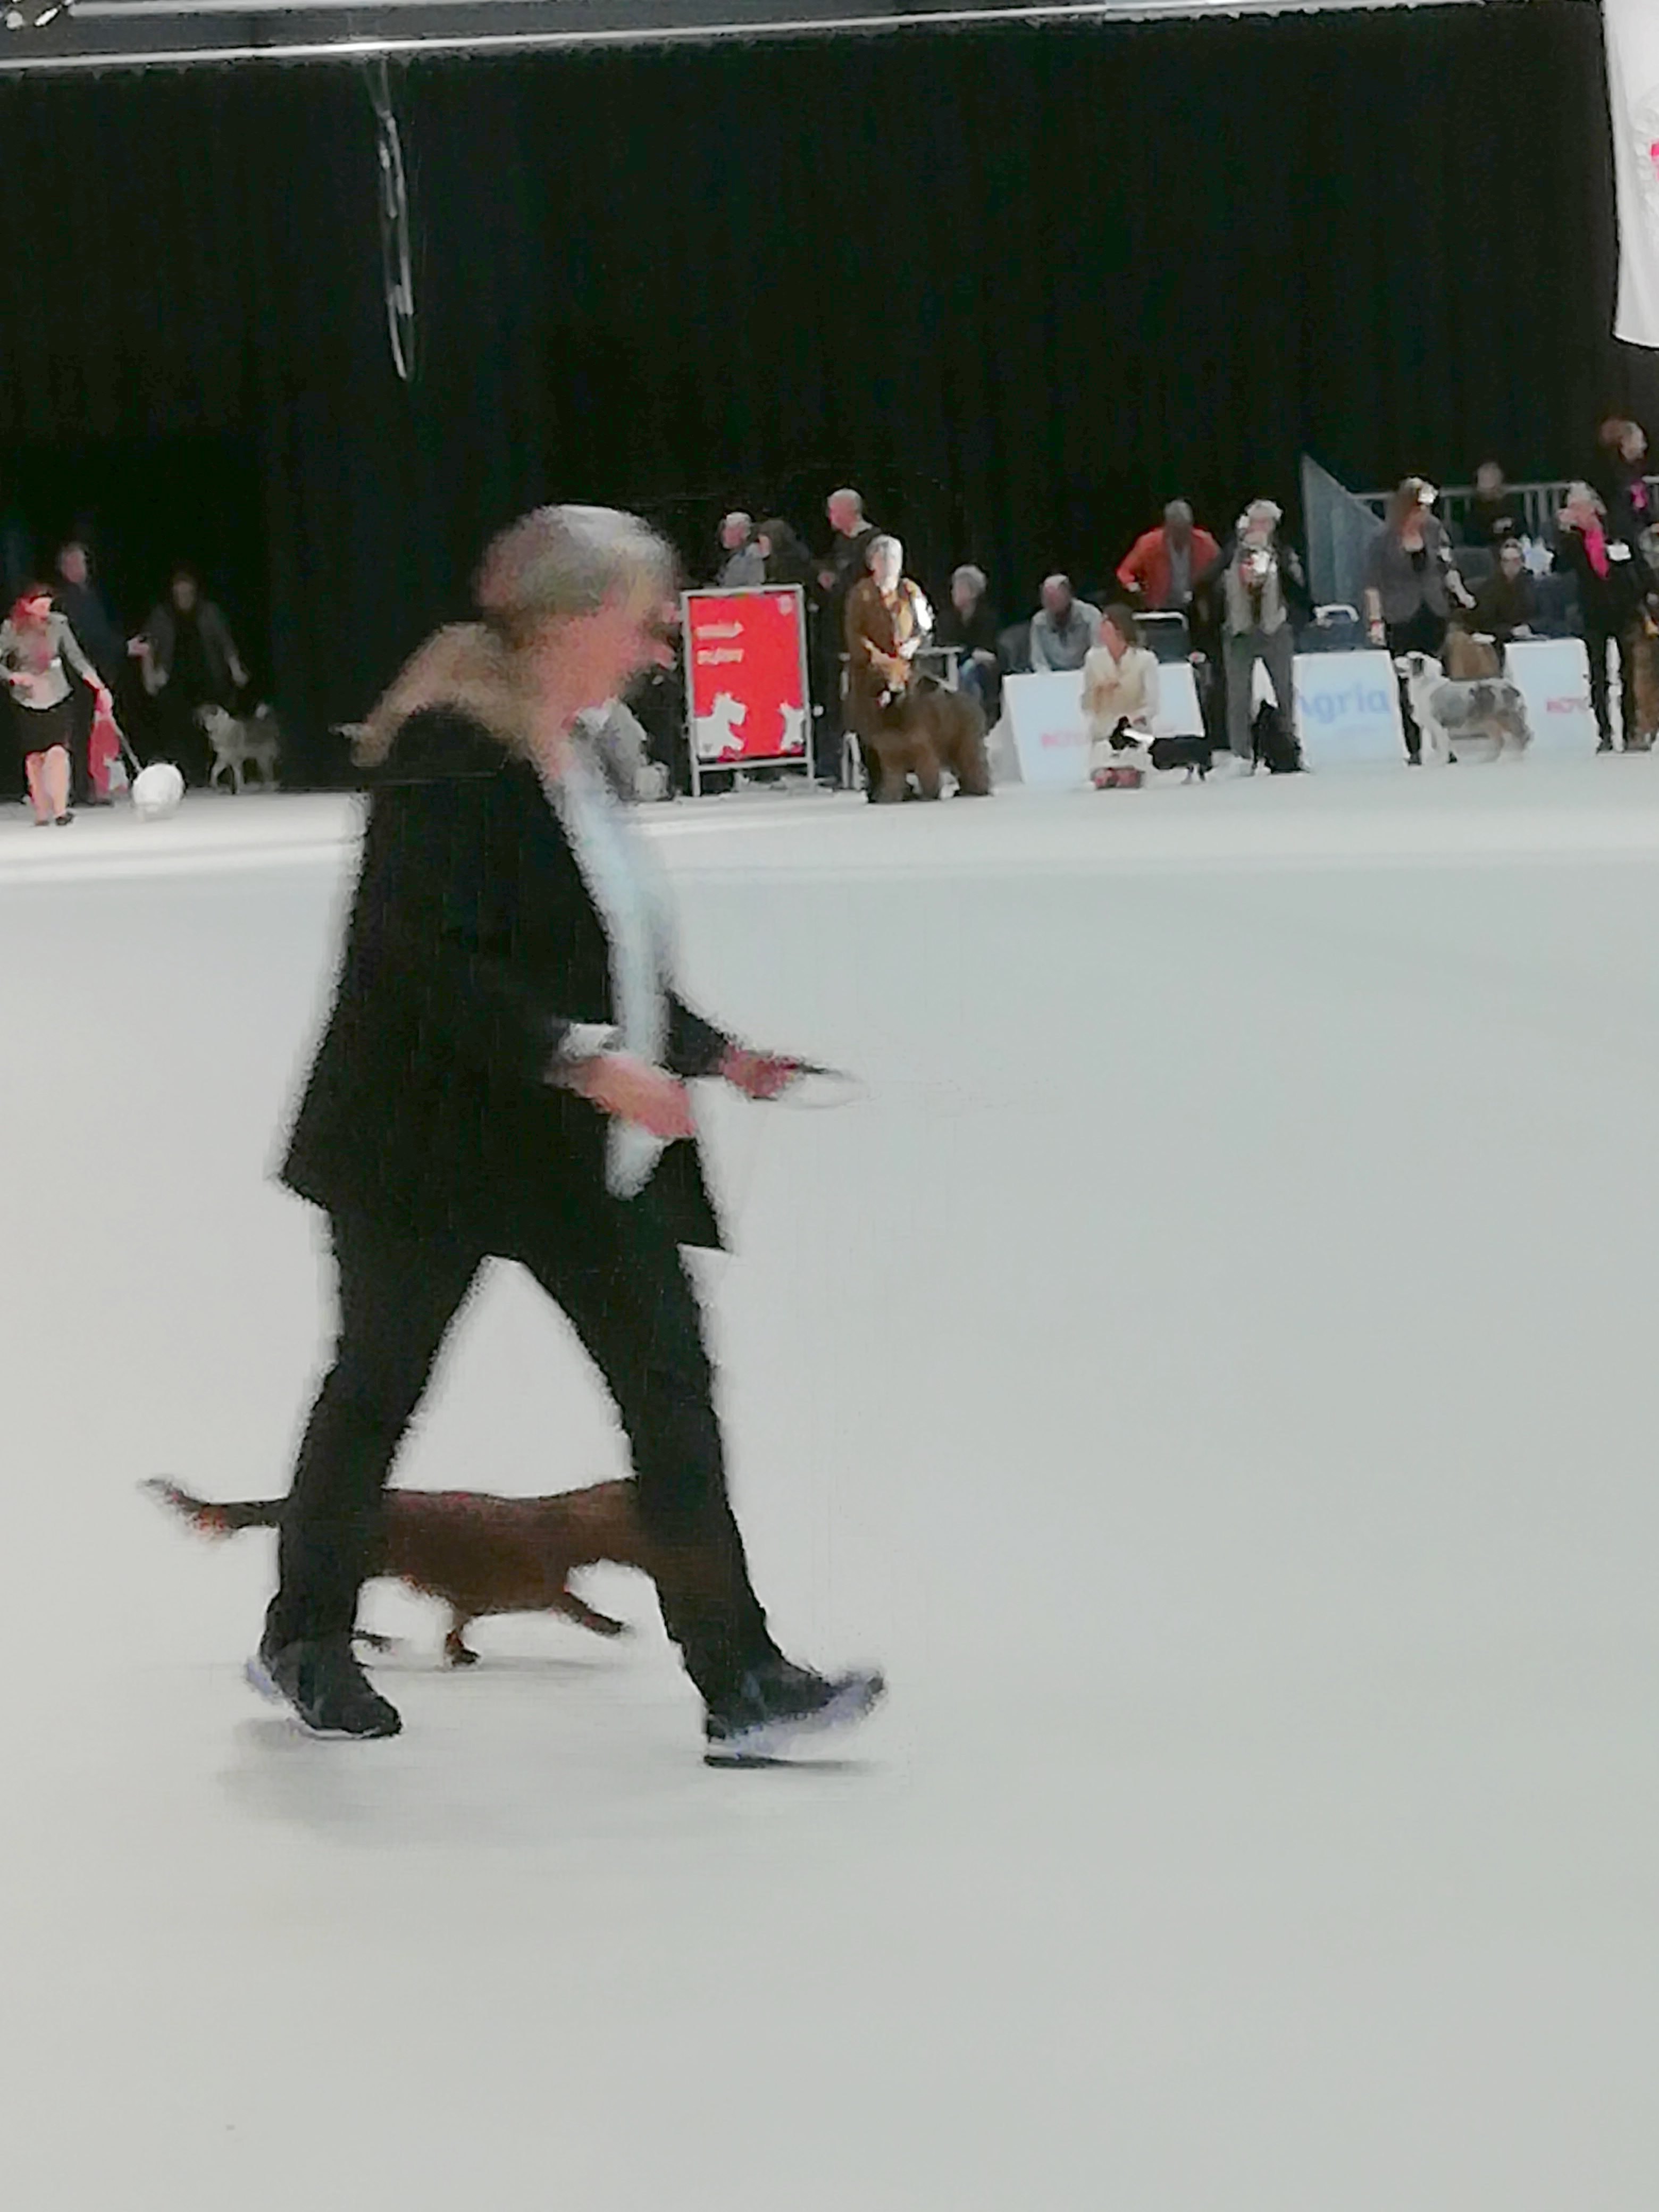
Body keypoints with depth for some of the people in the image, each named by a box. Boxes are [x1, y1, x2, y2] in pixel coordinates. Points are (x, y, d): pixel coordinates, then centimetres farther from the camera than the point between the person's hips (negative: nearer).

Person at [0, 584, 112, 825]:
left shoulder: (57, 625, -5)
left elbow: (77, 658, -1)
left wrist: (100, 687, -8)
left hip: (57, 698, 0)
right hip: (27, 702, 0)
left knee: (58, 753, -15)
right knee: (33, 758, 3)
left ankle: (60, 809, -12)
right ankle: (41, 812, 14)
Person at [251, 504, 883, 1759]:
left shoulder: (572, 758, 10)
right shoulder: (448, 753, -17)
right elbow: (430, 964, -25)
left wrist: (712, 1054, 10)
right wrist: (585, 1060, -28)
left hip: (584, 1153, 8)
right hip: (432, 1145, -8)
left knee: (673, 1390, -3)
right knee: (379, 1386, 10)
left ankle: (739, 1681, -5)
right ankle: (307, 1642, 30)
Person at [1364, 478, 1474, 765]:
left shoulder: (1434, 530, 4)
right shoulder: (1385, 539, -7)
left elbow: (1448, 567, 15)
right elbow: (1373, 583, -4)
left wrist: (1460, 592, 0)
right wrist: (1376, 620, -9)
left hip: (1435, 615, 3)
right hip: (1402, 621, -3)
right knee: (1409, 687, -3)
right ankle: (1415, 750, 1)